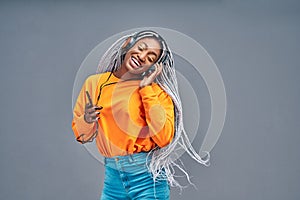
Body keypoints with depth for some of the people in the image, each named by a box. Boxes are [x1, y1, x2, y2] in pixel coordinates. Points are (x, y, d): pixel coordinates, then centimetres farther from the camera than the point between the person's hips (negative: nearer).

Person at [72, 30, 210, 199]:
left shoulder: (156, 90, -4)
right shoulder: (95, 83, 4)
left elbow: (164, 138, -17)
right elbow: (82, 136, 11)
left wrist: (146, 89, -14)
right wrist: (87, 120, -11)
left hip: (147, 178, -3)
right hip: (113, 177, 3)